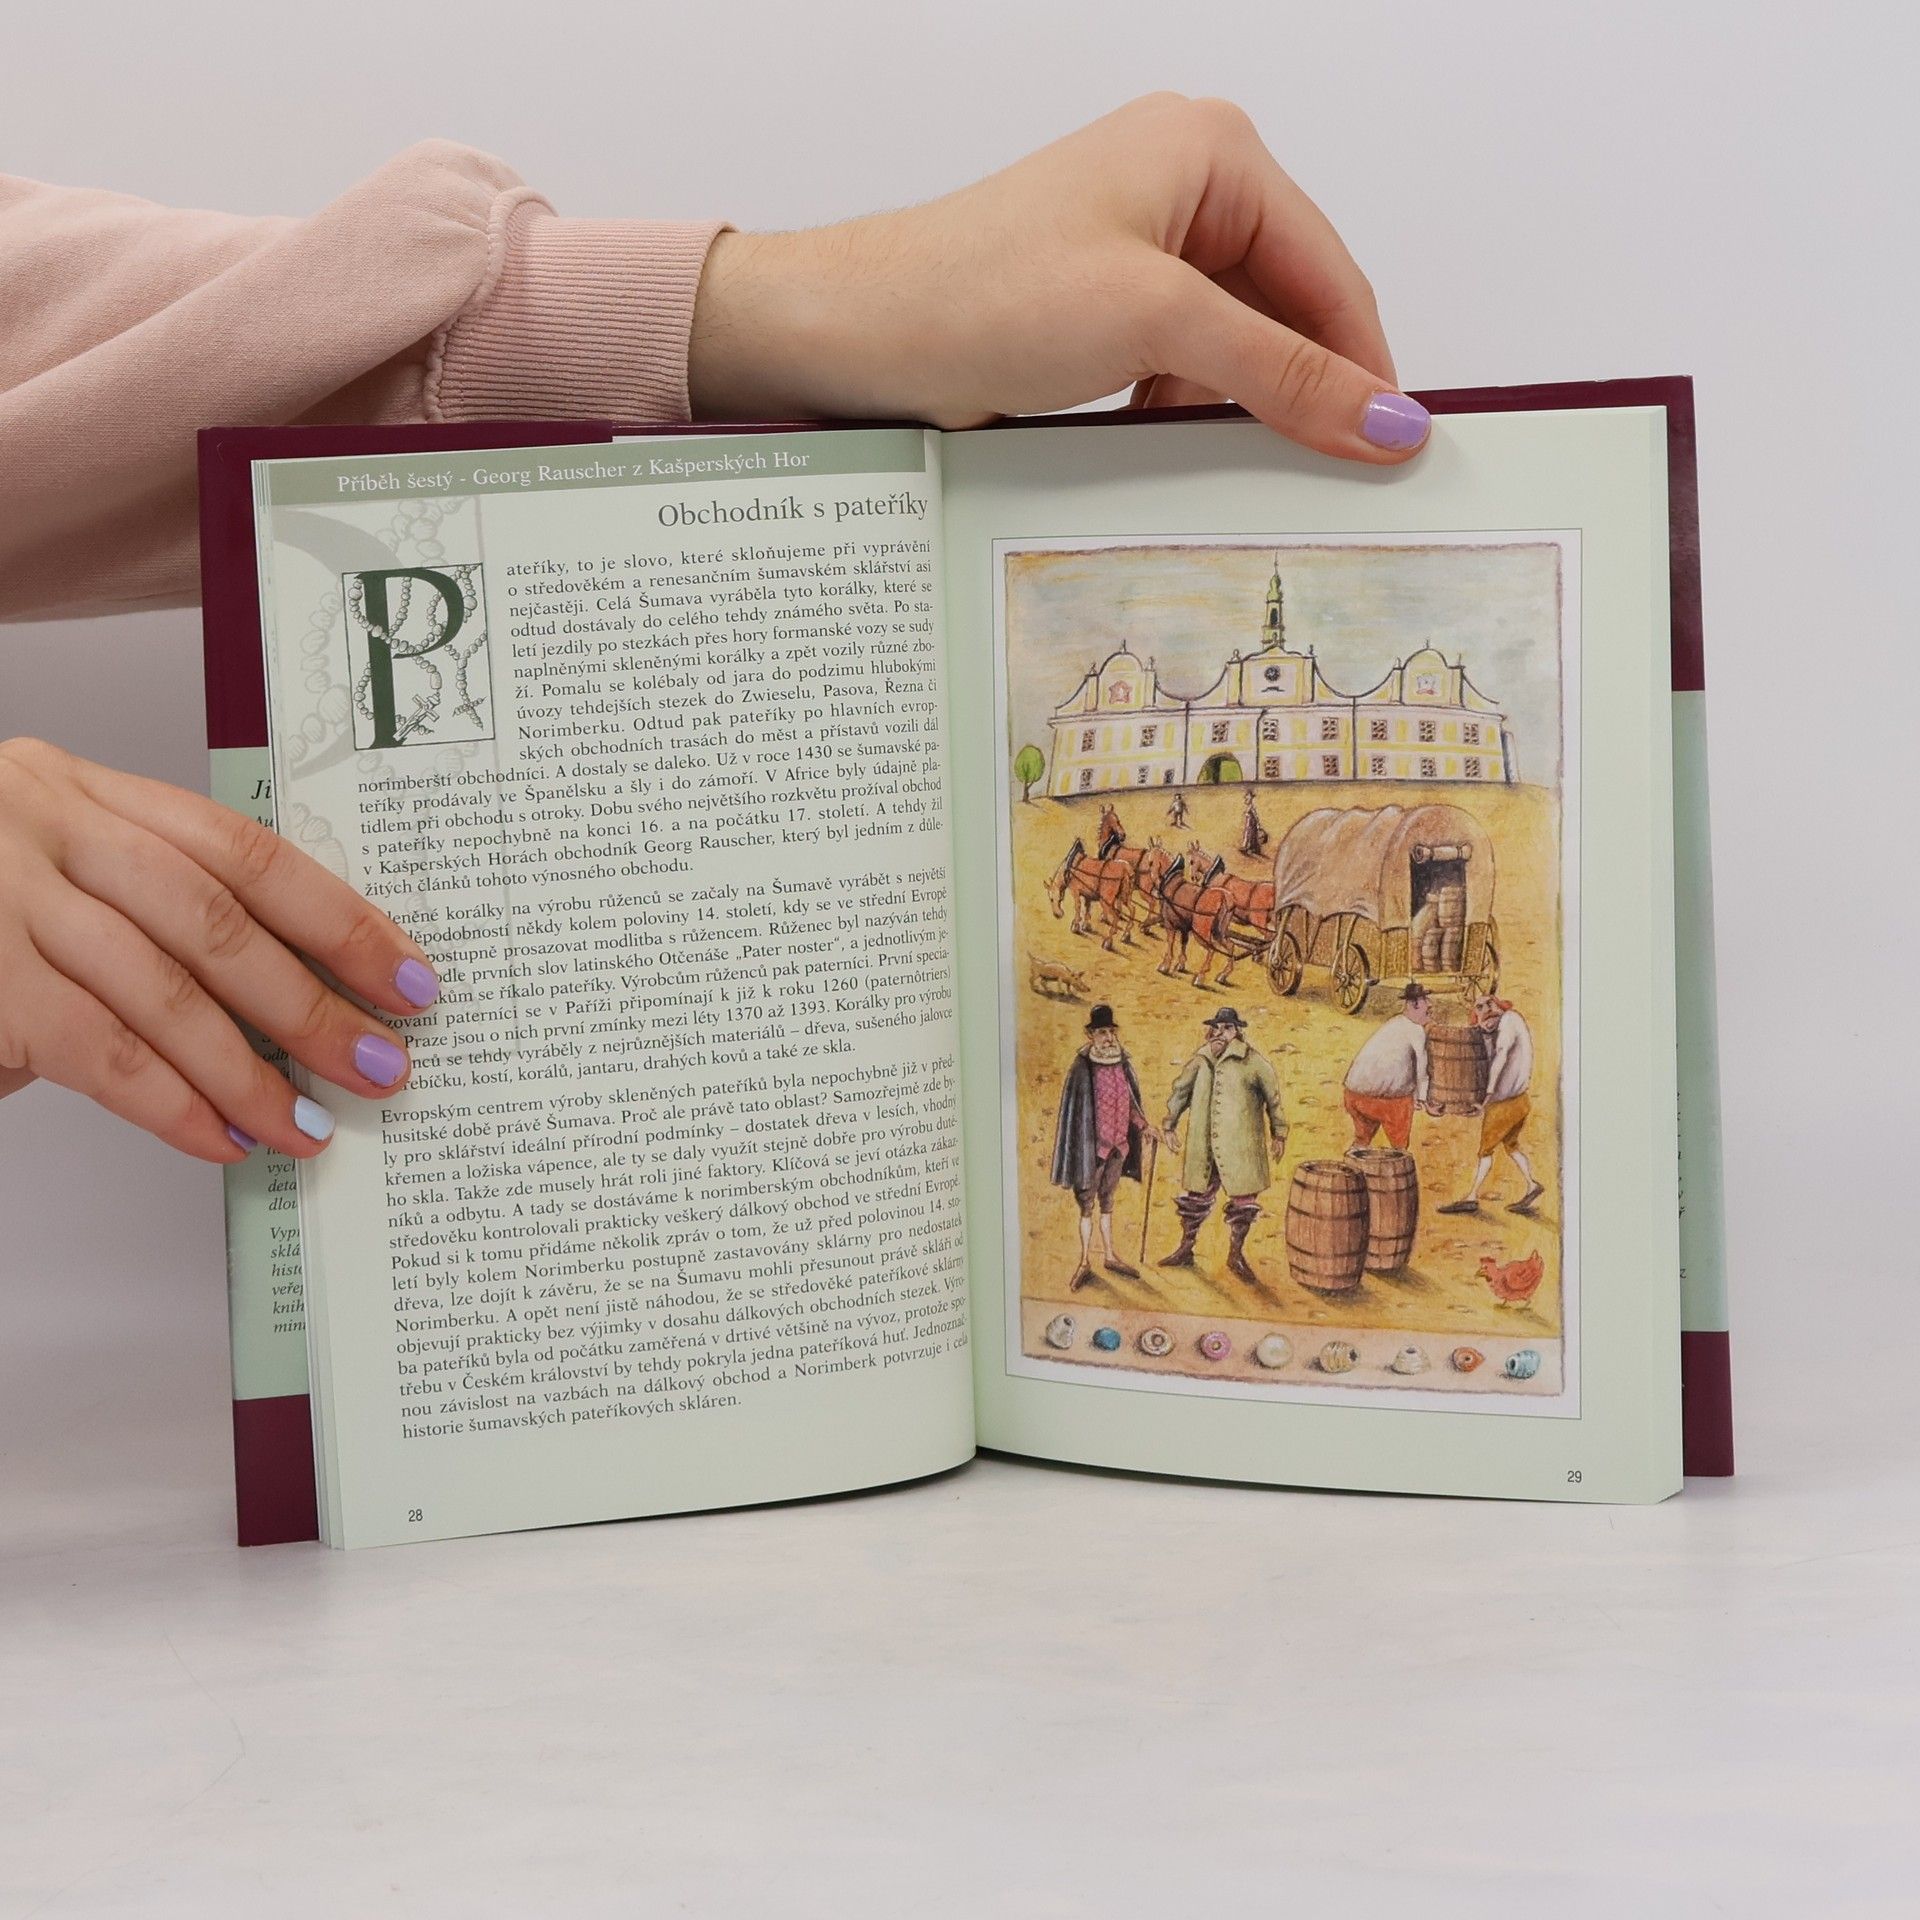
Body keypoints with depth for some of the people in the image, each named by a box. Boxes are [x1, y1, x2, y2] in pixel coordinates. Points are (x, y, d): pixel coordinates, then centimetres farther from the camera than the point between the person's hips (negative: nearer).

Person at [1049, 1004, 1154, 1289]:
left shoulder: (1122, 1064, 2)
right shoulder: (1082, 1069, -15)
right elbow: (1070, 1111, -12)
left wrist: (1142, 1124, 2)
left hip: (1118, 1144, 5)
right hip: (1092, 1146, -5)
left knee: (1107, 1201, 18)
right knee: (1087, 1204, 3)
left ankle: (1109, 1255, 28)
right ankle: (1084, 1263, 11)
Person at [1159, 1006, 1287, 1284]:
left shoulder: (1253, 1063, -7)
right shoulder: (1200, 1061, 4)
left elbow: (1274, 1097, 3)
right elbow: (1179, 1092, 17)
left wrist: (1279, 1134, 8)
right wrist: (1168, 1125, 18)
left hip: (1241, 1147, -3)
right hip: (1202, 1146, 3)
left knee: (1243, 1199, 3)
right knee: (1195, 1196, 11)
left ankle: (1236, 1255, 19)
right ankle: (1185, 1249, 27)